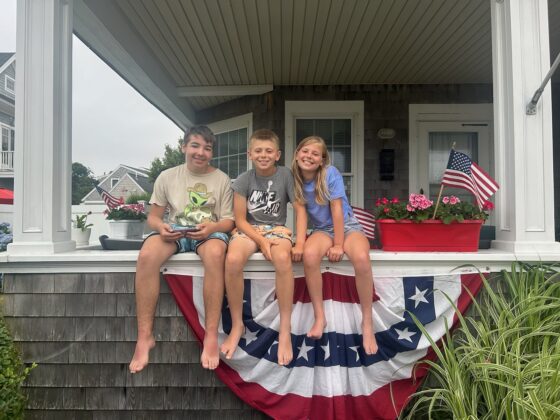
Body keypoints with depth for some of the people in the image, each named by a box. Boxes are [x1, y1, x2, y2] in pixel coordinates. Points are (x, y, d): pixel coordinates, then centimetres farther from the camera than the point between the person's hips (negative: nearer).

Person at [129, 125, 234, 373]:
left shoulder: (221, 179, 4)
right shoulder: (167, 177, 8)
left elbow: (228, 221, 2)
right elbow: (153, 216, 9)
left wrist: (212, 227, -21)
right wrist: (161, 227, -15)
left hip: (210, 231, -2)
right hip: (175, 231, 2)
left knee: (215, 254, -40)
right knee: (146, 256, -32)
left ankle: (211, 336, -31)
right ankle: (145, 337, -22)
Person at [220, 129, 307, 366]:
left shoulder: (286, 175, -5)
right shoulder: (243, 180, -4)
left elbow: (300, 210, -5)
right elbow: (240, 220, -5)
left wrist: (300, 243, -19)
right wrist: (261, 240, -20)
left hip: (276, 228, 0)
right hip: (249, 229, 1)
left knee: (283, 258, -36)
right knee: (232, 260, -33)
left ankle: (285, 329, -22)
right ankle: (237, 325, -12)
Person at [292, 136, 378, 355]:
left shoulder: (331, 174, -16)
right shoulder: (295, 178, -5)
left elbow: (337, 210, -17)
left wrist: (339, 245, -18)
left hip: (347, 225, -2)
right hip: (322, 229, 3)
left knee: (361, 257, -35)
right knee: (309, 254, -33)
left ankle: (367, 323, -17)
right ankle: (319, 317, -17)